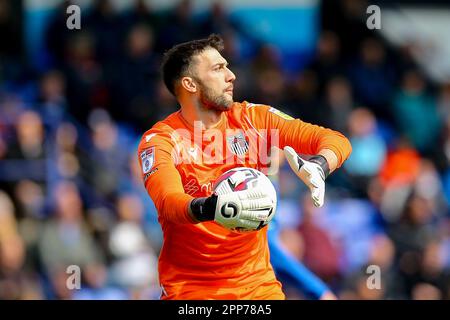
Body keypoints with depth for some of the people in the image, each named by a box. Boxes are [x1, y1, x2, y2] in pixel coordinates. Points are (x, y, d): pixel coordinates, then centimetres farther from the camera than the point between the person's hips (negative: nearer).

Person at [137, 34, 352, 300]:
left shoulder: (252, 117, 1)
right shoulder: (159, 140, -9)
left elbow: (335, 140, -3)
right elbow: (168, 203, -26)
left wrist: (318, 168, -26)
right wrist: (209, 209, -48)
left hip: (258, 284, 3)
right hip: (189, 291, -3)